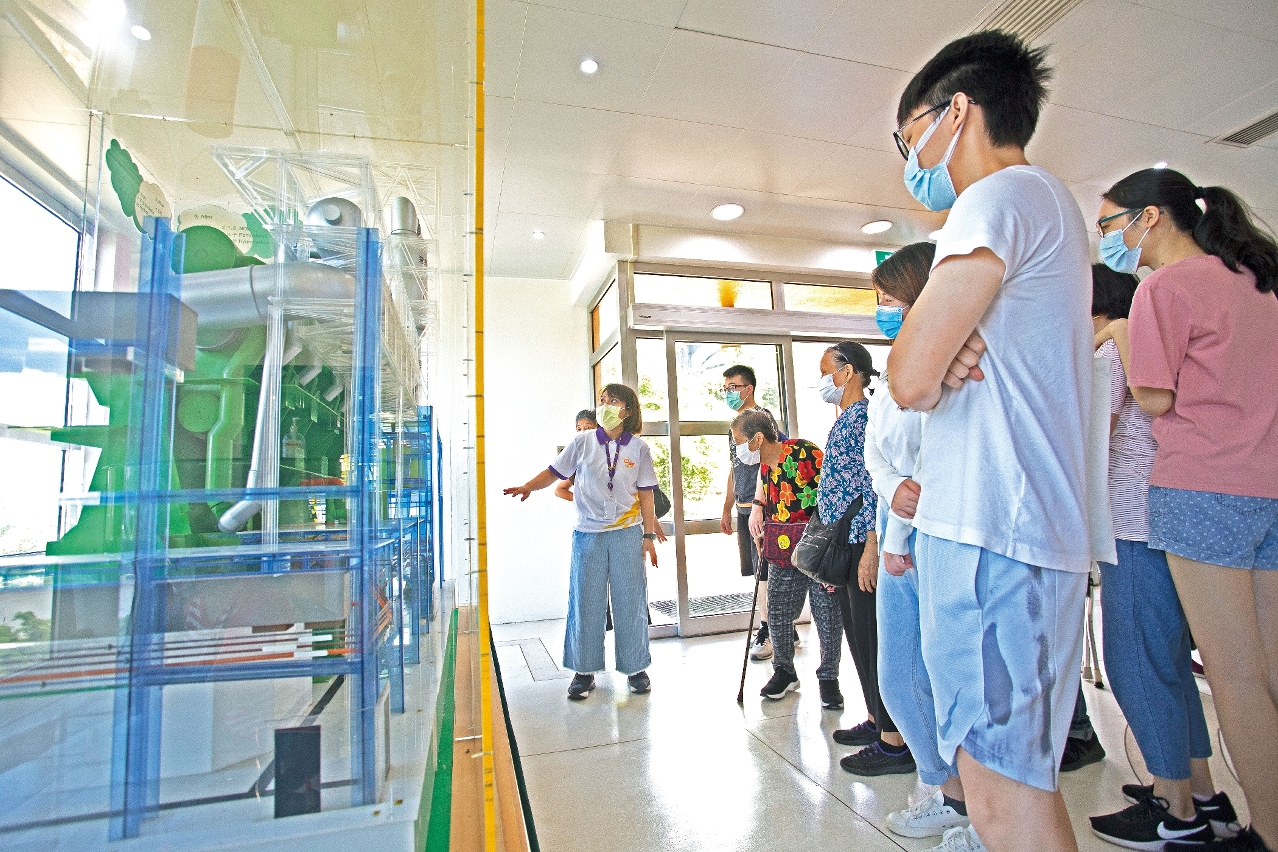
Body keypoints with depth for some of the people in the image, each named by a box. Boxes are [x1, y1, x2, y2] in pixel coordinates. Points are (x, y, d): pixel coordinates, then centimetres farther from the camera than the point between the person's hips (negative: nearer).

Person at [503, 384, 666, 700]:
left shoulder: (638, 447, 2)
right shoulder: (583, 442, 2)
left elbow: (646, 495, 3)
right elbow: (554, 472, 1)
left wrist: (649, 535, 1)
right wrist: (528, 486, -18)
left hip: (627, 534, 0)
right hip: (588, 534, 0)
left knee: (630, 600, 6)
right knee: (585, 601, 5)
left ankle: (636, 667, 24)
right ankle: (584, 671, 20)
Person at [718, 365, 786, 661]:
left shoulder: (762, 417, -8)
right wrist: (727, 509, 22)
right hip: (743, 510, 9)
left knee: (766, 572, -4)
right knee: (760, 572, 11)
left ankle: (768, 632, 6)